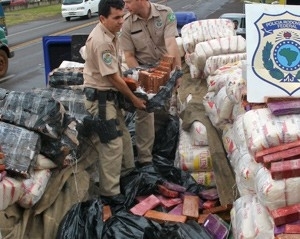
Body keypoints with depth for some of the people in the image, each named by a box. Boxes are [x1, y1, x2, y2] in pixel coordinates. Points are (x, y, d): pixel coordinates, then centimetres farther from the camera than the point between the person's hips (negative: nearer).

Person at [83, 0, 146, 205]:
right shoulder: (101, 41, -26)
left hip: (110, 94, 10)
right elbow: (114, 78, -22)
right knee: (112, 144, -7)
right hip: (99, 97, -10)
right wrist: (134, 99, -11)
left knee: (123, 136, 22)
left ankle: (126, 172, 42)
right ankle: (109, 193, 4)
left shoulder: (111, 34, 5)